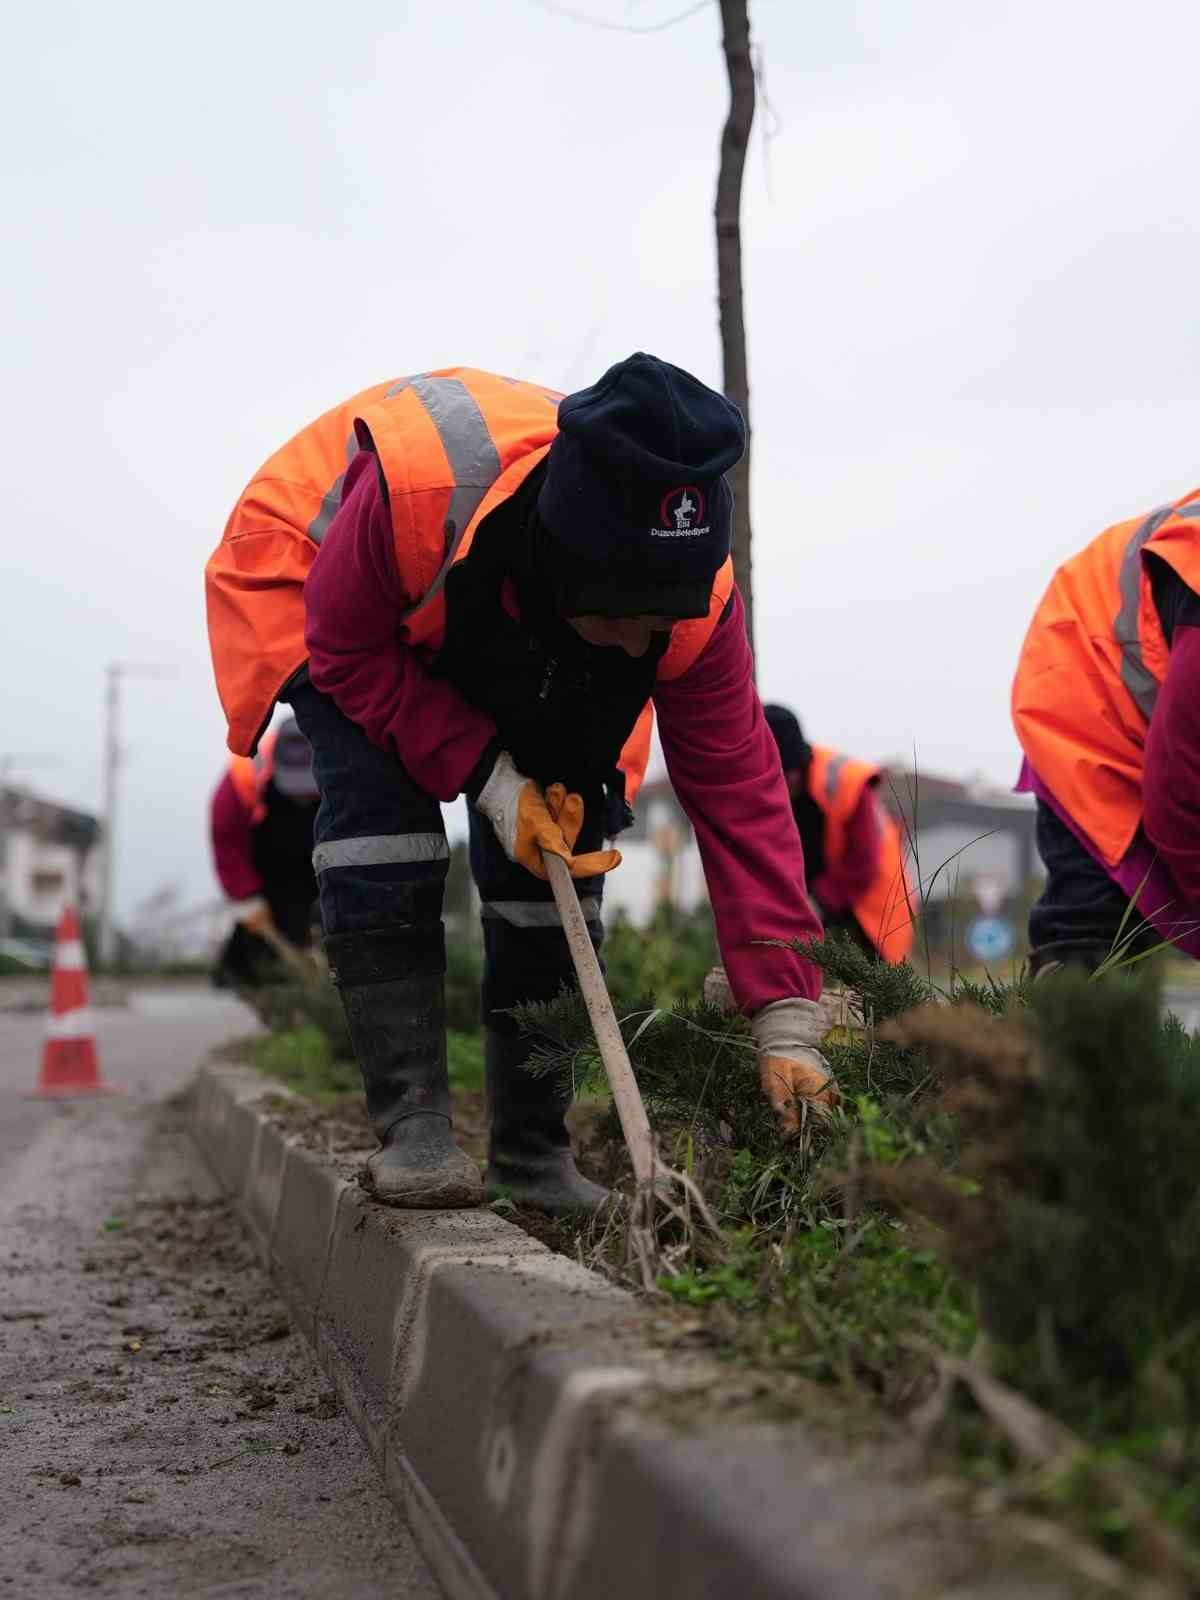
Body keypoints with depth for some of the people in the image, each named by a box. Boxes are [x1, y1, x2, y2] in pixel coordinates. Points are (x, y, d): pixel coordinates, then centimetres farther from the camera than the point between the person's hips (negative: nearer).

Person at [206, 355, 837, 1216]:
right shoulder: (416, 484, -46)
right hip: (313, 570, -3)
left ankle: (533, 1153, 3)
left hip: (518, 651, 3)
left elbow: (741, 795, -28)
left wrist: (786, 1028, -31)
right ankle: (412, 1126, -23)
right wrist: (485, 776, -36)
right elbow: (347, 649, -27)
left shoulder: (693, 590, -33)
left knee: (562, 831, -11)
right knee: (379, 787, -28)